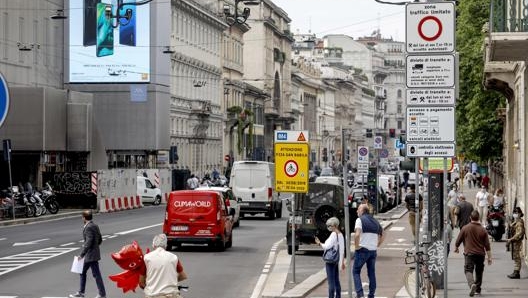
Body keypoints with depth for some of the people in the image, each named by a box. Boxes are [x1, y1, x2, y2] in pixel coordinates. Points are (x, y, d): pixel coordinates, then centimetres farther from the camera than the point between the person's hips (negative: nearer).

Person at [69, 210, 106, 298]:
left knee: (96, 274, -2)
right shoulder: (95, 226, 10)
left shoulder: (88, 227, -18)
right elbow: (100, 240, 16)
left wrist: (82, 254, -21)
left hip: (91, 255, -10)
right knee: (82, 272, 17)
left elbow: (88, 242, -24)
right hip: (90, 255, 10)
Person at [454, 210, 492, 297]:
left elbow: (458, 241, 3)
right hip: (480, 254, 2)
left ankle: (472, 284, -32)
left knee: (468, 270, -5)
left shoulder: (465, 228, -5)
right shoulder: (483, 230, -3)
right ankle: (478, 289, 29)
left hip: (469, 253, -2)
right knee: (479, 271, 17)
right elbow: (487, 246, -2)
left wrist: (456, 248, 24)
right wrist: (489, 257, 5)